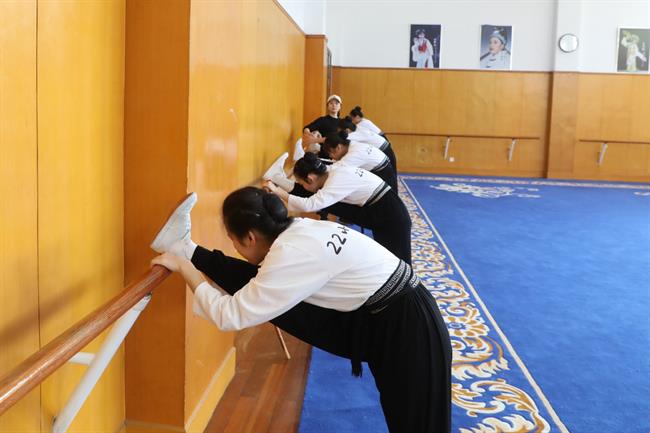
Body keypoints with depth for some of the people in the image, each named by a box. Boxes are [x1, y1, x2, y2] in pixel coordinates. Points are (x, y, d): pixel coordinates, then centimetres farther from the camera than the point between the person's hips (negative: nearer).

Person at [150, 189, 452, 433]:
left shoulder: (293, 253, -25)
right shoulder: (299, 229, 1)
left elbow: (231, 314, -18)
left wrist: (184, 268, -8)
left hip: (404, 328, -8)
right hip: (370, 315, 8)